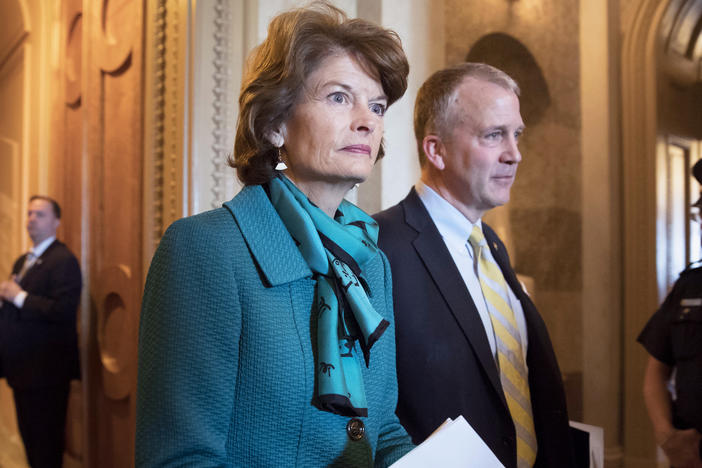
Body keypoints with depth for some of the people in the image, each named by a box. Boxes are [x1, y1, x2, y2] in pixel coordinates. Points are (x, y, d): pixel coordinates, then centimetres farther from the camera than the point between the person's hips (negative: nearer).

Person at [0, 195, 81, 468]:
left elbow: (64, 311, -24)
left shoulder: (64, 260, -13)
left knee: (46, 444, 1)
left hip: (46, 369, -9)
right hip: (23, 367, 9)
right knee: (29, 437, 19)